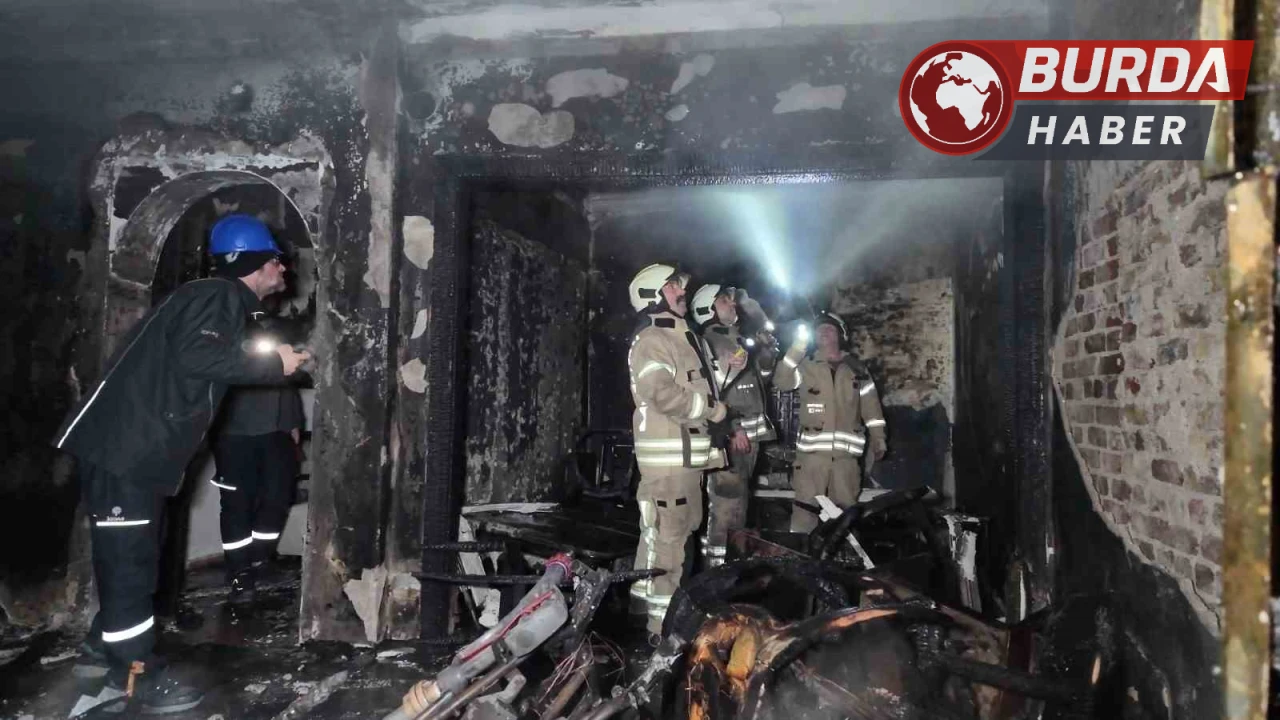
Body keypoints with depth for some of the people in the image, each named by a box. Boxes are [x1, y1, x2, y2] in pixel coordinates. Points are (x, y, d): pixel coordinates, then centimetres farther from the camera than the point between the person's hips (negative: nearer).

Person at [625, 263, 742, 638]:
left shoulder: (687, 338, 21)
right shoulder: (651, 340, -12)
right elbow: (662, 393, -25)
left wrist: (727, 368, 12)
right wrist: (714, 409, -15)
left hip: (689, 450, 11)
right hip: (668, 452, -10)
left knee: (683, 527, 19)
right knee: (667, 534, -9)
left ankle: (645, 599, 32)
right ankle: (663, 620, -3)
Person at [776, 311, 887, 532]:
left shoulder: (856, 369, 13)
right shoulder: (805, 366, 7)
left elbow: (871, 406, 14)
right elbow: (782, 382, -11)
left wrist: (878, 440, 10)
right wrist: (797, 347, -16)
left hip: (846, 452, 2)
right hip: (812, 451, -2)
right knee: (805, 509, -7)